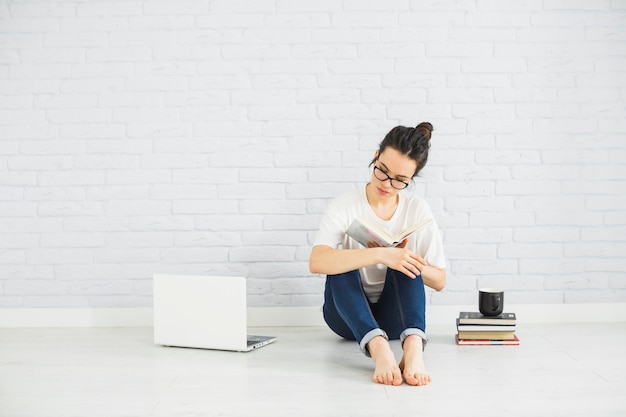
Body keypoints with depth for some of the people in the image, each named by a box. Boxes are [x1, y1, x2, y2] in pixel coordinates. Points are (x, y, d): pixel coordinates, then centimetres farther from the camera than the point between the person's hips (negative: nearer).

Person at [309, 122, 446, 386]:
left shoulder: (418, 211, -1)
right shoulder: (344, 208, -10)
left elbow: (439, 281, 1)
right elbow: (317, 262, -30)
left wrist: (407, 260, -20)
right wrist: (380, 256, -41)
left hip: (394, 315, 2)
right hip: (349, 315, -1)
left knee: (403, 260, -26)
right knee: (341, 262, -31)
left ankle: (413, 346, -48)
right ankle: (378, 348, -52)